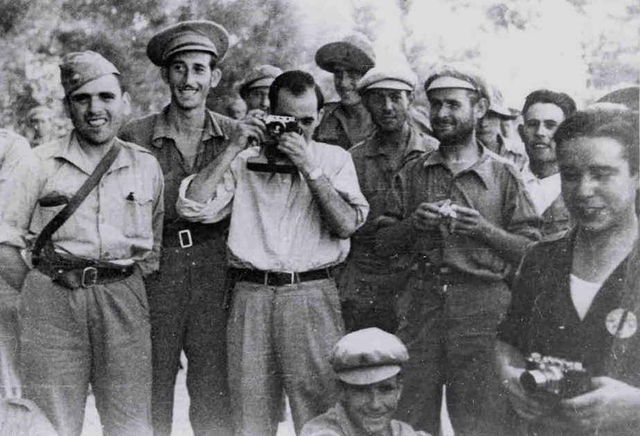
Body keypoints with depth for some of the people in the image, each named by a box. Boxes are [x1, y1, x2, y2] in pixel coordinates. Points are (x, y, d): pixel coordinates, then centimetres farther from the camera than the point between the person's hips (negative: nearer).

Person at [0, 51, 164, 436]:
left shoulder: (147, 166, 10)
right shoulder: (40, 164, 3)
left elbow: (156, 243, 17)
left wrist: (129, 282, 6)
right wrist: (48, 285, -1)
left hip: (124, 302, 2)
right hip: (52, 303, -1)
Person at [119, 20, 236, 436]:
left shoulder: (234, 135, 3)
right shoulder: (136, 136, -1)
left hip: (214, 272, 1)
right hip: (155, 270, -1)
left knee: (213, 389, 4)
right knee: (151, 389, 5)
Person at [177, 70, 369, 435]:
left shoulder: (334, 159, 11)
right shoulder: (245, 161, 11)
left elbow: (346, 224, -3)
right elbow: (192, 207, -1)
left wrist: (308, 167, -9)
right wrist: (233, 149, -4)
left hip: (313, 294, -1)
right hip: (251, 293, 1)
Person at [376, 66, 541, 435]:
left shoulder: (504, 175, 3)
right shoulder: (412, 174, 12)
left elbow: (531, 251, -1)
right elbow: (384, 244, 10)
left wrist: (485, 230, -17)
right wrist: (413, 224, -8)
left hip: (482, 311, -2)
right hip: (421, 304, 2)